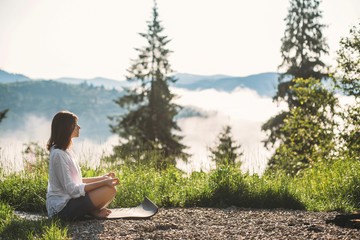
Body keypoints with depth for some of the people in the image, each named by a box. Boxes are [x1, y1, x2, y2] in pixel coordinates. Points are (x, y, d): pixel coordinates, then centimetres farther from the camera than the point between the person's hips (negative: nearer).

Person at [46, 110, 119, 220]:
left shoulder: (66, 151, 13)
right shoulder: (58, 154, -18)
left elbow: (77, 181, 19)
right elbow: (72, 189, -21)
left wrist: (102, 178, 12)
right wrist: (103, 182, -19)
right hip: (62, 207, -10)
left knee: (110, 186, 12)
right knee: (110, 190, -19)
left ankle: (92, 210, -3)